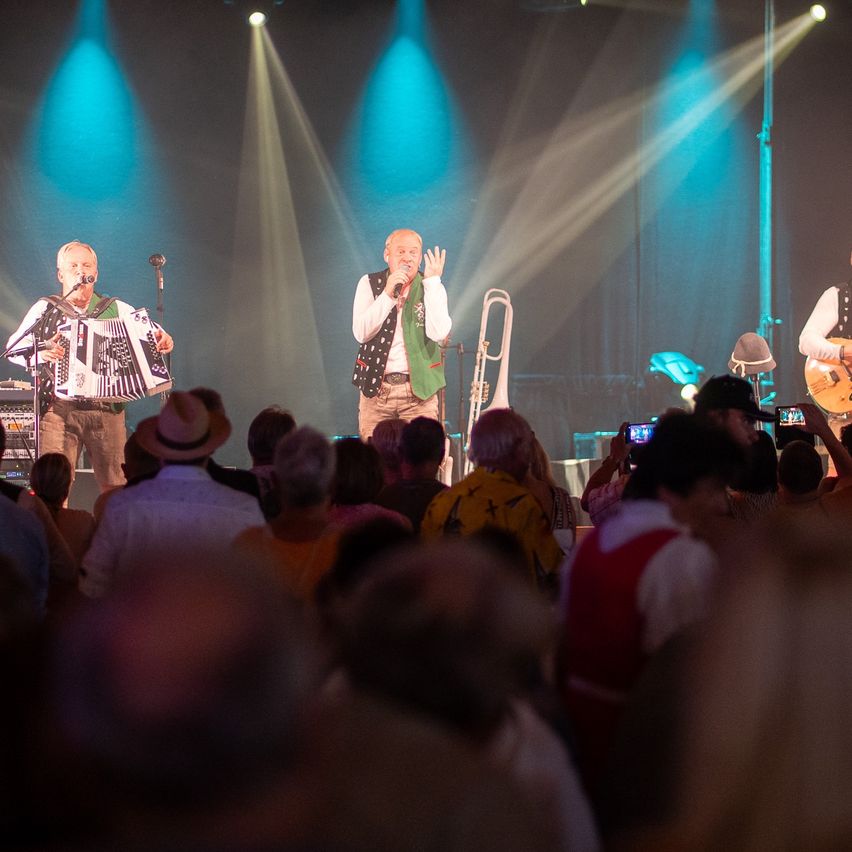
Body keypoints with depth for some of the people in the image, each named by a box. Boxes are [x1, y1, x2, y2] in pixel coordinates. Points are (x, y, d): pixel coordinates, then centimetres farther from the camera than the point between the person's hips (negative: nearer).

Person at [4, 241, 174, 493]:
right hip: (59, 411, -1)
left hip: (107, 409, 1)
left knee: (117, 488, 0)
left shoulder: (116, 309, 14)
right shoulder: (45, 309, 10)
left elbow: (149, 330, 12)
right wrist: (40, 353, -19)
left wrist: (163, 340, -12)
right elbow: (13, 347, 2)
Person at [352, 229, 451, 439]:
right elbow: (361, 333, -7)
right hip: (376, 389, 1)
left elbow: (438, 333, -13)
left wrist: (432, 281, -12)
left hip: (419, 391, -1)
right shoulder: (370, 284, 5)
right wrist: (387, 294, -15)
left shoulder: (432, 288, 3)